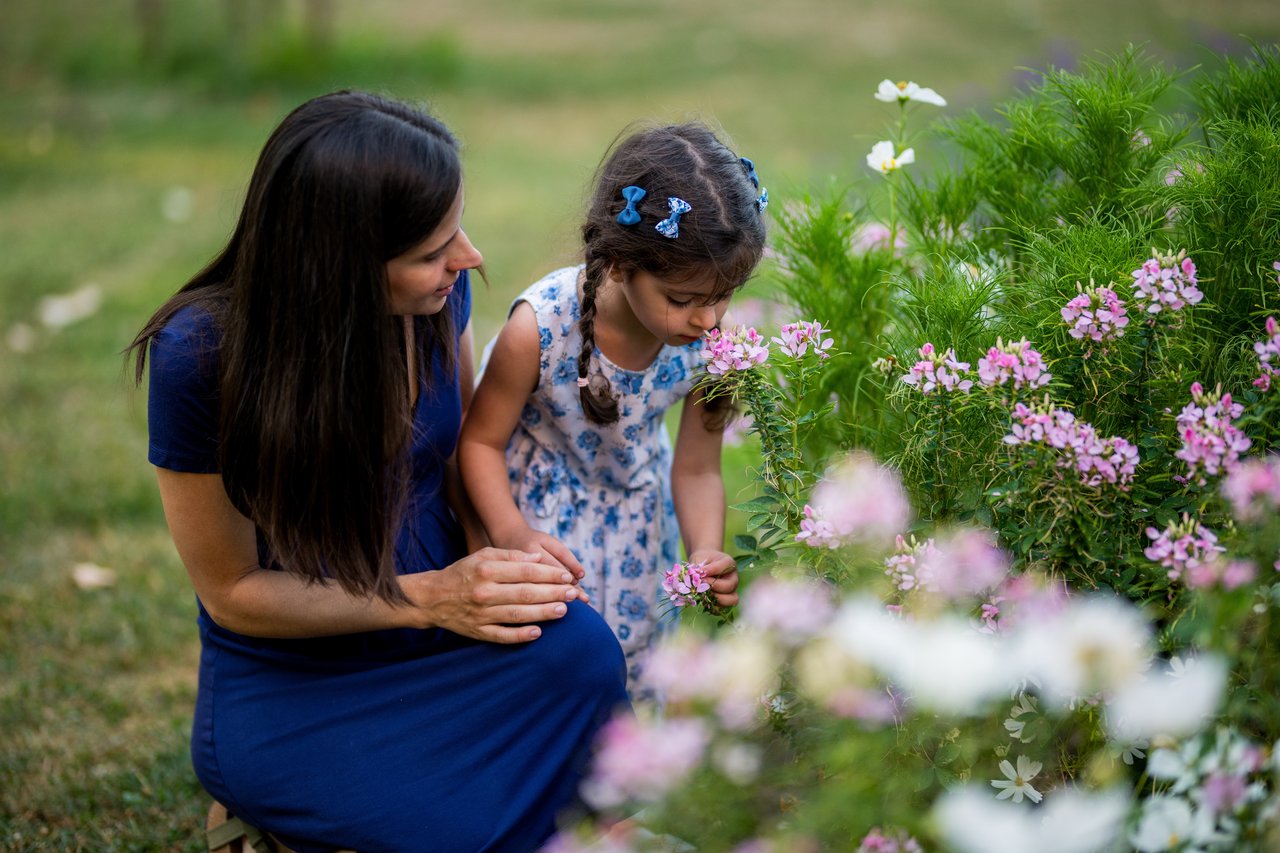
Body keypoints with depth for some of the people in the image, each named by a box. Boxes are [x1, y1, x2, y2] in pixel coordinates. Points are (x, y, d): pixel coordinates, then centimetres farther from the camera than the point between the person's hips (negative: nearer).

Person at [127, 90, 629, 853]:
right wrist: (430, 597, -23)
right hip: (289, 689, -4)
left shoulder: (438, 289, -11)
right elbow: (233, 591, -13)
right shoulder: (200, 355, -23)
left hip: (439, 641, 4)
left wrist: (501, 558, -12)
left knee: (576, 648, -28)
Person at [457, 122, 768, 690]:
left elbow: (696, 470, -11)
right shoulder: (539, 329, -33)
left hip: (636, 513, 3)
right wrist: (512, 535, -34)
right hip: (542, 513, -3)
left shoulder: (708, 345, -24)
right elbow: (482, 441, -19)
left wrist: (705, 553, -30)